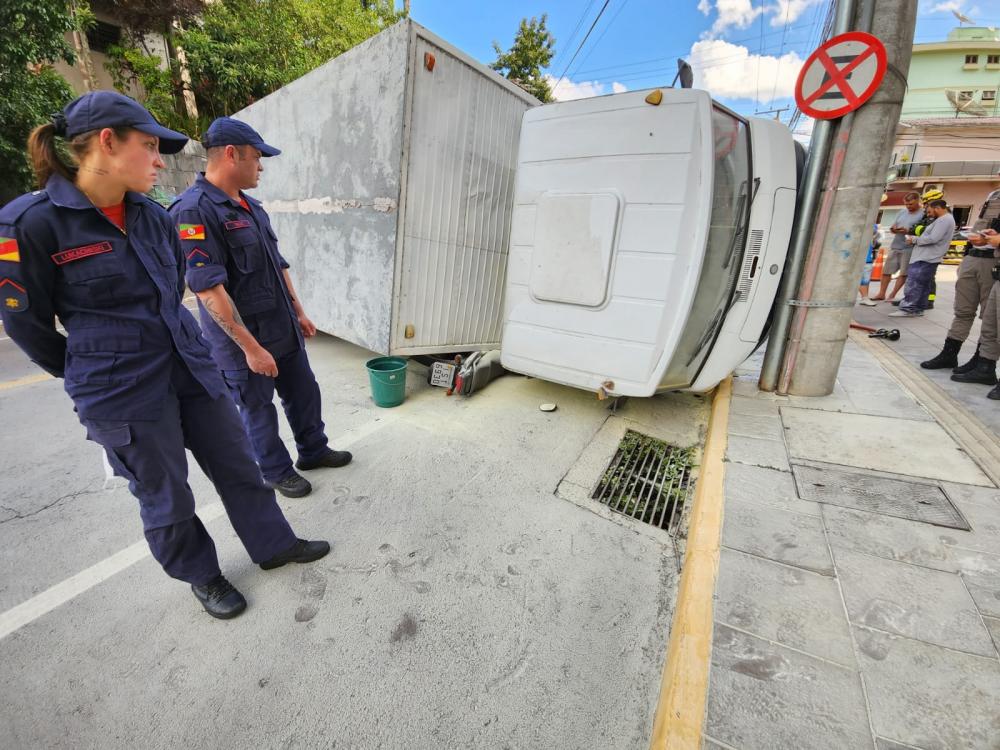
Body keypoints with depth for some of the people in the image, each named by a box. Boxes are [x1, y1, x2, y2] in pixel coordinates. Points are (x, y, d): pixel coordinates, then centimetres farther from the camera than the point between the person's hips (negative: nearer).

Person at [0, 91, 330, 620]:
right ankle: (201, 576, 35)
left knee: (236, 463, 14)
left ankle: (272, 545, 34)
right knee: (165, 497, 11)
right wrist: (97, 374, 5)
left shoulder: (153, 215, 4)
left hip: (191, 367, 6)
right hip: (123, 394, -5)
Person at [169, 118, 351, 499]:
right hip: (244, 341, -8)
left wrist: (298, 310, 16)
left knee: (304, 393, 18)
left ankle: (314, 450, 39)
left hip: (285, 331, 8)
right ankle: (277, 472, 30)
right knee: (258, 411, 11)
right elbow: (209, 289, -23)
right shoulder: (193, 210, -18)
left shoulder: (250, 205, 10)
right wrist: (250, 347, -23)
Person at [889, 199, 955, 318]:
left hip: (925, 259, -11)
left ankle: (907, 309, -17)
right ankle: (918, 308, 15)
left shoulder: (944, 220, -12)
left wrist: (915, 240, -9)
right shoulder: (943, 220, 22)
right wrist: (915, 238, 10)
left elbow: (933, 239, -20)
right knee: (923, 285, 11)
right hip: (927, 258, 11)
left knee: (913, 284, -14)